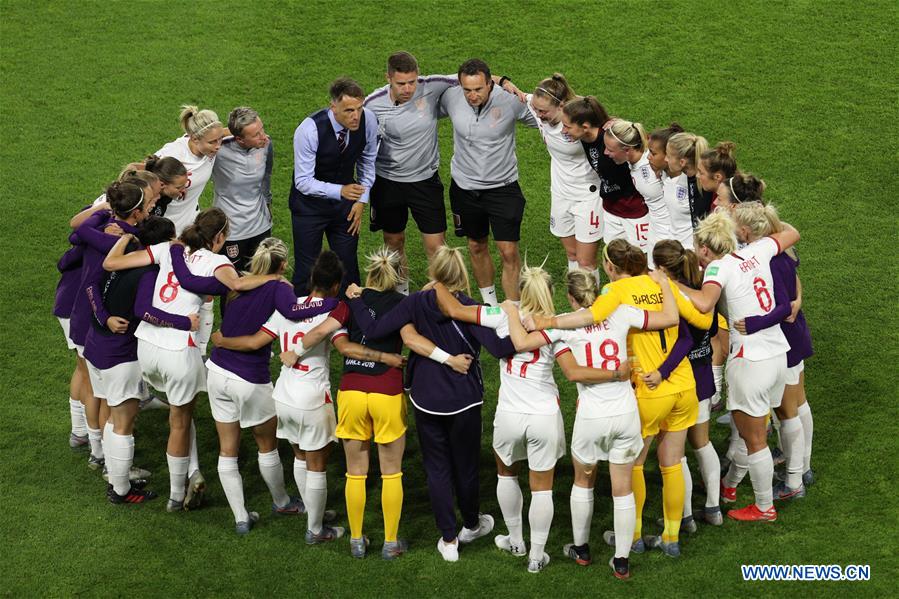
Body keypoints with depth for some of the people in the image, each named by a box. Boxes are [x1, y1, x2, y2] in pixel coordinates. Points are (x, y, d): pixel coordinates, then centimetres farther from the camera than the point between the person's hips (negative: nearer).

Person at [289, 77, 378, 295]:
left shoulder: (368, 120, -18)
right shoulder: (309, 130, -31)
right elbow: (303, 181, -27)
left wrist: (361, 201, -1)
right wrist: (340, 191, -41)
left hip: (345, 202, 4)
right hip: (309, 204, -4)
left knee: (348, 267, 10)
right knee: (306, 269, 3)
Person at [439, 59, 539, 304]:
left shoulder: (509, 101, -19)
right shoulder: (451, 98, -13)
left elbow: (543, 120, -1)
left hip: (503, 186, -3)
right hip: (465, 187, 3)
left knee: (509, 252, -6)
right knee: (477, 247, 17)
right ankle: (490, 303, 36)